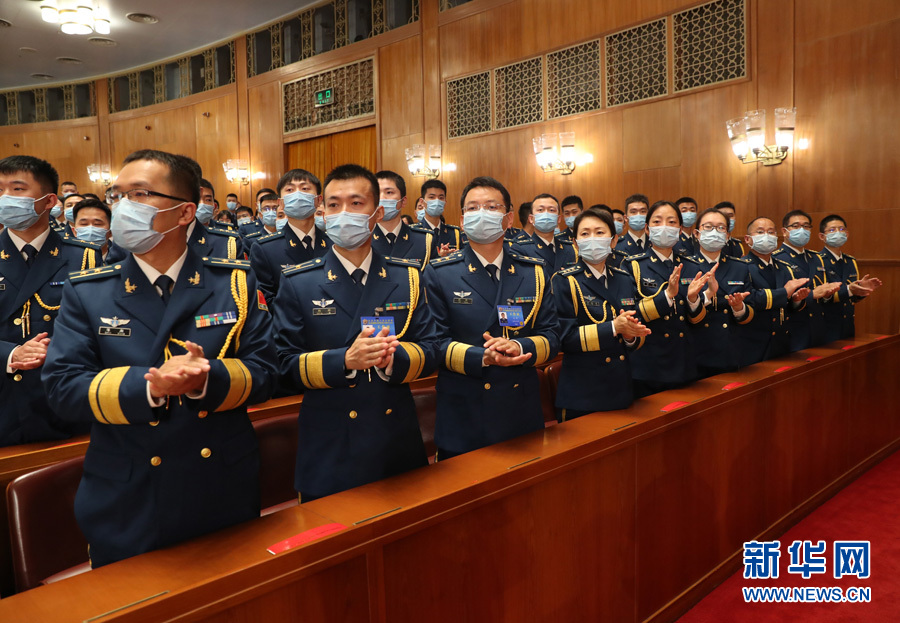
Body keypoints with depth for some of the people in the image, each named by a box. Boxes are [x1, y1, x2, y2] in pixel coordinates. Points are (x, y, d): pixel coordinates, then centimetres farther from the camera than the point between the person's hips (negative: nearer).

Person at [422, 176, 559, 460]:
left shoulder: (534, 272, 5)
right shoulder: (439, 273, -2)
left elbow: (551, 335, 2)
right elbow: (435, 341, -7)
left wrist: (519, 347, -20)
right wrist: (483, 357, -24)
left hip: (522, 414, 3)